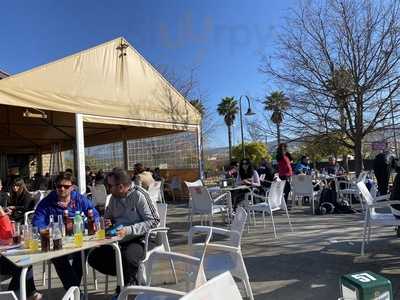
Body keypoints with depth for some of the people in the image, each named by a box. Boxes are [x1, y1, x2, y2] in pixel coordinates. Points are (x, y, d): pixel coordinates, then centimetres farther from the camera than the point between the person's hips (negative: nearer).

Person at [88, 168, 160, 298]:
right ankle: (131, 278, 3)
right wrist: (108, 222, 0)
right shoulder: (114, 198, 8)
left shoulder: (138, 195, -14)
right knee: (94, 258, -6)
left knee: (128, 257, -36)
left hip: (142, 238, -8)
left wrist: (128, 230, -27)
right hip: (120, 240, 8)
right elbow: (107, 216, 25)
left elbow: (153, 221, -20)